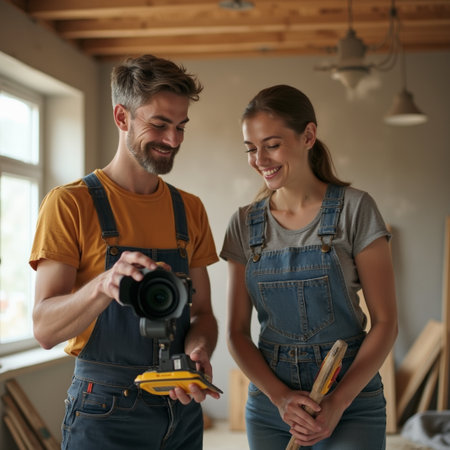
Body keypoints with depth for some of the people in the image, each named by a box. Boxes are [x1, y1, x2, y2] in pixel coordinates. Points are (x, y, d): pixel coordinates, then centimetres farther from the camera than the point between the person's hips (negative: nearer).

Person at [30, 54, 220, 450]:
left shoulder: (190, 209, 7)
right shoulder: (71, 204, -8)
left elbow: (202, 312, 9)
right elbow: (45, 329, -14)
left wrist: (198, 351, -13)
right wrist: (104, 284, -32)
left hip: (182, 410, 5)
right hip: (105, 415, -4)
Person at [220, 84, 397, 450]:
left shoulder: (354, 210, -7)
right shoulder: (245, 224, 2)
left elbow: (385, 322, -7)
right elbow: (238, 332, 3)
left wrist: (337, 403, -15)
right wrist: (280, 396, -11)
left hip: (350, 399, -2)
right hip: (269, 398, 3)